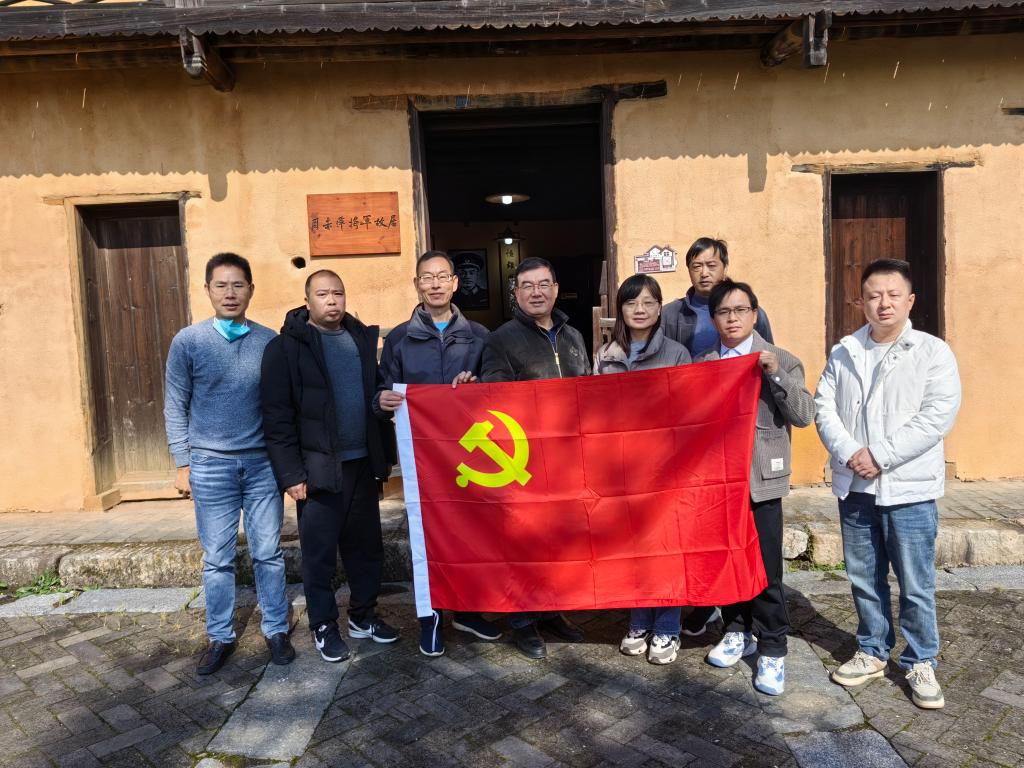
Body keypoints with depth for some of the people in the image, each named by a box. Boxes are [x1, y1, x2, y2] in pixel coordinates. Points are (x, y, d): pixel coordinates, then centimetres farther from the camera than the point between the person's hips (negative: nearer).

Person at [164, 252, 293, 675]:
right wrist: (182, 463, 0)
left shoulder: (269, 341, 2)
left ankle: (276, 630, 21)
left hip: (263, 462, 1)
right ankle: (220, 637, 23)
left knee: (268, 553, 7)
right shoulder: (188, 341, 0)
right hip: (211, 464, 0)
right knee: (217, 558, 8)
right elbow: (176, 406, 3)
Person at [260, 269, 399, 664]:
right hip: (319, 468, -5)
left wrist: (385, 454, 9)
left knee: (367, 546, 14)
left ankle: (362, 615, 31)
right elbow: (277, 416, -9)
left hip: (362, 463, 5)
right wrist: (291, 474, -13)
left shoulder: (363, 338, 10)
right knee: (319, 553, 6)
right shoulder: (286, 347, -6)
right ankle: (324, 626, 23)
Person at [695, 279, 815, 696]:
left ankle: (772, 649, 16)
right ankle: (737, 630, 32)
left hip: (761, 479, -3)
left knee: (765, 568, 1)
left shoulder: (780, 360, 1)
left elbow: (804, 415, -8)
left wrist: (777, 375, -18)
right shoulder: (700, 363, 8)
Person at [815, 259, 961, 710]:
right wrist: (850, 453, -15)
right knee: (864, 578, 14)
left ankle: (921, 663, 24)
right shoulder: (843, 353, 8)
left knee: (916, 586, 5)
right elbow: (824, 408, 2)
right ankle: (873, 652, 31)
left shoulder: (933, 353, -3)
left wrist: (879, 455, -18)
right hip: (853, 488, 4)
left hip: (909, 489, -3)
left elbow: (939, 415, -14)